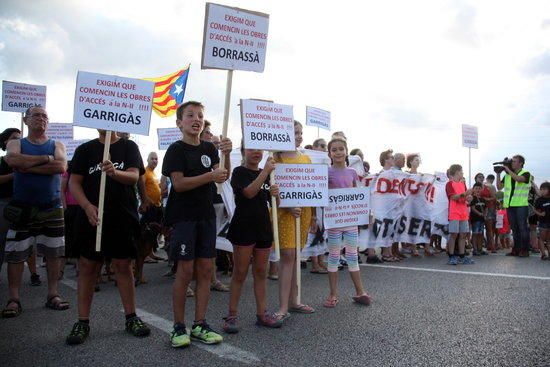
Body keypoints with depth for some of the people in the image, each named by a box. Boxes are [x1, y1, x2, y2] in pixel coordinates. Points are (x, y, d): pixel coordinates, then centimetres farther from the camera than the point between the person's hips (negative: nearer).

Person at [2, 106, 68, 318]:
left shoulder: (57, 145, 9)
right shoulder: (15, 144, 8)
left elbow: (61, 167, -13)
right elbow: (13, 160, -17)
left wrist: (27, 166, -13)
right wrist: (46, 159, -14)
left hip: (52, 208, 1)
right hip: (21, 209, -1)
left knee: (53, 252, 4)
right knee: (16, 254, 1)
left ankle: (53, 295, 14)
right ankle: (14, 299, 9)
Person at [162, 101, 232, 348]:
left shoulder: (209, 148, 11)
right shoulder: (176, 149, -5)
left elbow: (222, 177, 3)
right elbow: (179, 183, -15)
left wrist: (226, 155, -13)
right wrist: (210, 176, -22)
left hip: (206, 216, 6)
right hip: (183, 216, -5)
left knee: (206, 270, 6)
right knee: (185, 271, -3)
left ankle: (200, 325, 16)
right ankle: (179, 327, 11)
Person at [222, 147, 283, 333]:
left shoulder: (266, 174, 13)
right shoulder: (239, 172, -6)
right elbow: (249, 192, -22)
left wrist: (274, 193, -4)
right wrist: (266, 171, -24)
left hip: (263, 226, 6)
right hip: (244, 226, -6)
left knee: (261, 272, 11)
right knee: (240, 273, -1)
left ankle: (261, 313, 20)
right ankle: (232, 315, 9)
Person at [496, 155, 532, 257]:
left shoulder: (526, 173, 0)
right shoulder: (507, 175, 13)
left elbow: (518, 179, -21)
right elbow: (499, 186, 10)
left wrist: (508, 170, -14)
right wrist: (498, 174, 3)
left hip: (521, 205, -5)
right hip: (510, 205, 5)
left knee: (523, 227, -2)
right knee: (514, 228, 9)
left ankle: (524, 250, 3)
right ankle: (516, 249, 14)